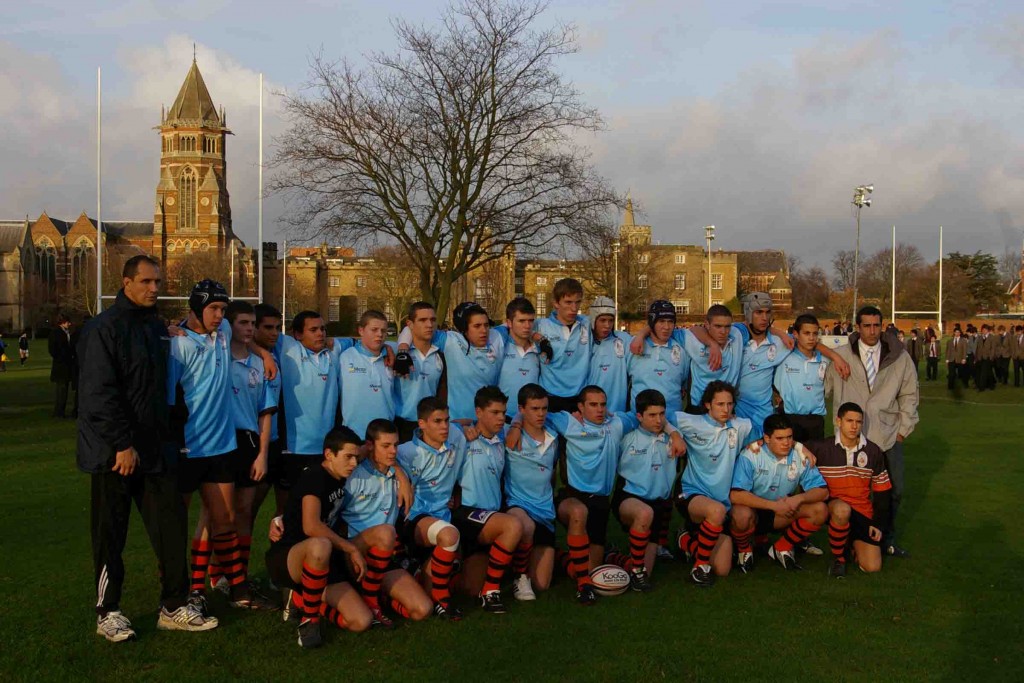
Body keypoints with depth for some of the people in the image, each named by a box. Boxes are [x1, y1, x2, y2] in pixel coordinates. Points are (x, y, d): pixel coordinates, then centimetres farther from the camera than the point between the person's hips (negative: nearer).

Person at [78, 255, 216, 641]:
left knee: (172, 523, 5)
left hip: (151, 448, 7)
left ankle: (174, 608, 14)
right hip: (114, 451, -7)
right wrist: (123, 445, -19)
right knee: (111, 534, 4)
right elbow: (99, 394, -18)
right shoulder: (105, 328, -12)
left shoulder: (155, 326, 12)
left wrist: (161, 436, 16)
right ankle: (107, 613, 19)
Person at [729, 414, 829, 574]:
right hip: (753, 511, -4)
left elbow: (822, 491, -6)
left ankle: (781, 548, 4)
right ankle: (744, 550, -1)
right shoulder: (751, 454, -22)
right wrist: (774, 505, -29)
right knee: (742, 514, -37)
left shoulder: (800, 454, -10)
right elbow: (736, 495, -28)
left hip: (782, 514, 4)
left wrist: (799, 498, -27)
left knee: (820, 510, -17)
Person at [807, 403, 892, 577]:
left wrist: (879, 523, 2)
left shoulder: (873, 451, 1)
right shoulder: (821, 449, -7)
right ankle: (837, 557, -14)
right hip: (834, 509, -2)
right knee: (842, 509, -40)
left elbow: (882, 491, 7)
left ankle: (852, 541, 24)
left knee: (872, 566, -10)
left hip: (863, 513, 3)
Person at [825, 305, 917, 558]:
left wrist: (903, 429, 7)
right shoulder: (840, 356, -2)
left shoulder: (899, 358, 3)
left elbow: (910, 395, 10)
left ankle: (887, 540, 28)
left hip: (888, 436, 2)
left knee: (894, 490, 8)